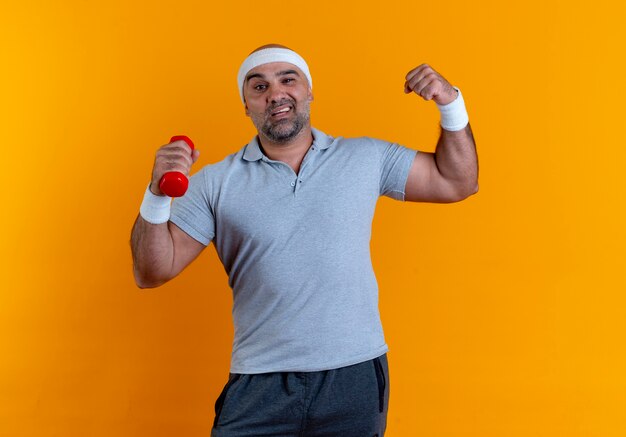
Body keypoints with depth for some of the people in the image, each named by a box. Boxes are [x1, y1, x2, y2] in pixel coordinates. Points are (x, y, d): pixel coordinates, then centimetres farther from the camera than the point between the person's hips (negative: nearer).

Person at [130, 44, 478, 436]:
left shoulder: (366, 158, 5)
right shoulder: (216, 182, 0)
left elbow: (457, 183, 12)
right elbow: (152, 272, -1)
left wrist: (451, 104, -1)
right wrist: (157, 196, -18)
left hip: (356, 377, 1)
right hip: (259, 385, -1)